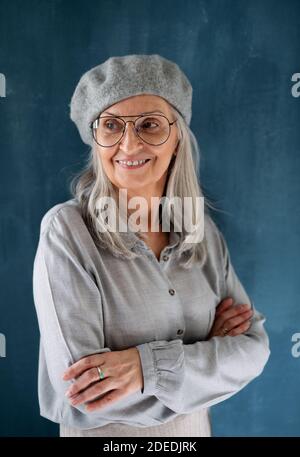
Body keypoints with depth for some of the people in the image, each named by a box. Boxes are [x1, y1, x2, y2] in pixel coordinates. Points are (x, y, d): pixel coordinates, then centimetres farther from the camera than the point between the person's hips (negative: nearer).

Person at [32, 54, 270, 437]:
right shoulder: (67, 229, -21)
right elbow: (79, 396, -26)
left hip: (194, 428, 4)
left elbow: (253, 346, -9)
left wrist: (150, 365, -25)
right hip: (103, 433, -4)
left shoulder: (204, 231, -6)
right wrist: (207, 350, -17)